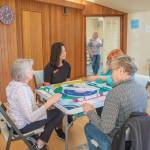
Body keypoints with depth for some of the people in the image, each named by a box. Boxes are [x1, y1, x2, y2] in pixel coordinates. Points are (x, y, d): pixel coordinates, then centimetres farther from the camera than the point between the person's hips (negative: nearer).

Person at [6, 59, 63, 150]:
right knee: (58, 113, -3)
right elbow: (30, 118, -33)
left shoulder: (13, 83, -1)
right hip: (22, 125, -9)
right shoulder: (22, 89, -31)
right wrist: (50, 102, -31)